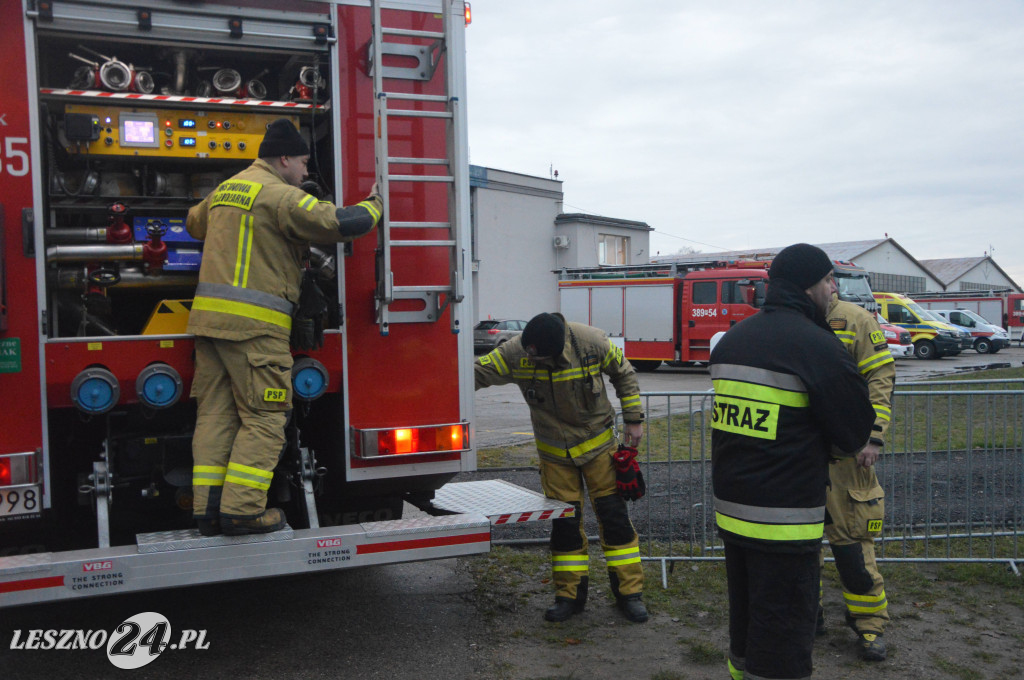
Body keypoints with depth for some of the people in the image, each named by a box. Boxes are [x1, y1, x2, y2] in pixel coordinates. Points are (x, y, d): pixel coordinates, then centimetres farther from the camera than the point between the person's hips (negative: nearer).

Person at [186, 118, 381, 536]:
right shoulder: (280, 195, -8)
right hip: (254, 325, -8)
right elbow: (340, 223, -15)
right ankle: (242, 508, -5)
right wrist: (373, 207, 4)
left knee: (215, 412, 8)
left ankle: (209, 507, 8)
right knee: (264, 417, -2)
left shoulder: (224, 190, 20)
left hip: (209, 314, 8)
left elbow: (194, 223, 39)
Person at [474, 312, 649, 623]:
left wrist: (634, 419, -5)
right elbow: (477, 372, -18)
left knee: (614, 515, 1)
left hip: (598, 443, -1)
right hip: (555, 453, 1)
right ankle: (570, 594, 18)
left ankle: (629, 592, 12)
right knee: (564, 523, 4)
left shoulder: (591, 342, -22)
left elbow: (623, 373, -5)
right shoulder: (515, 353, -21)